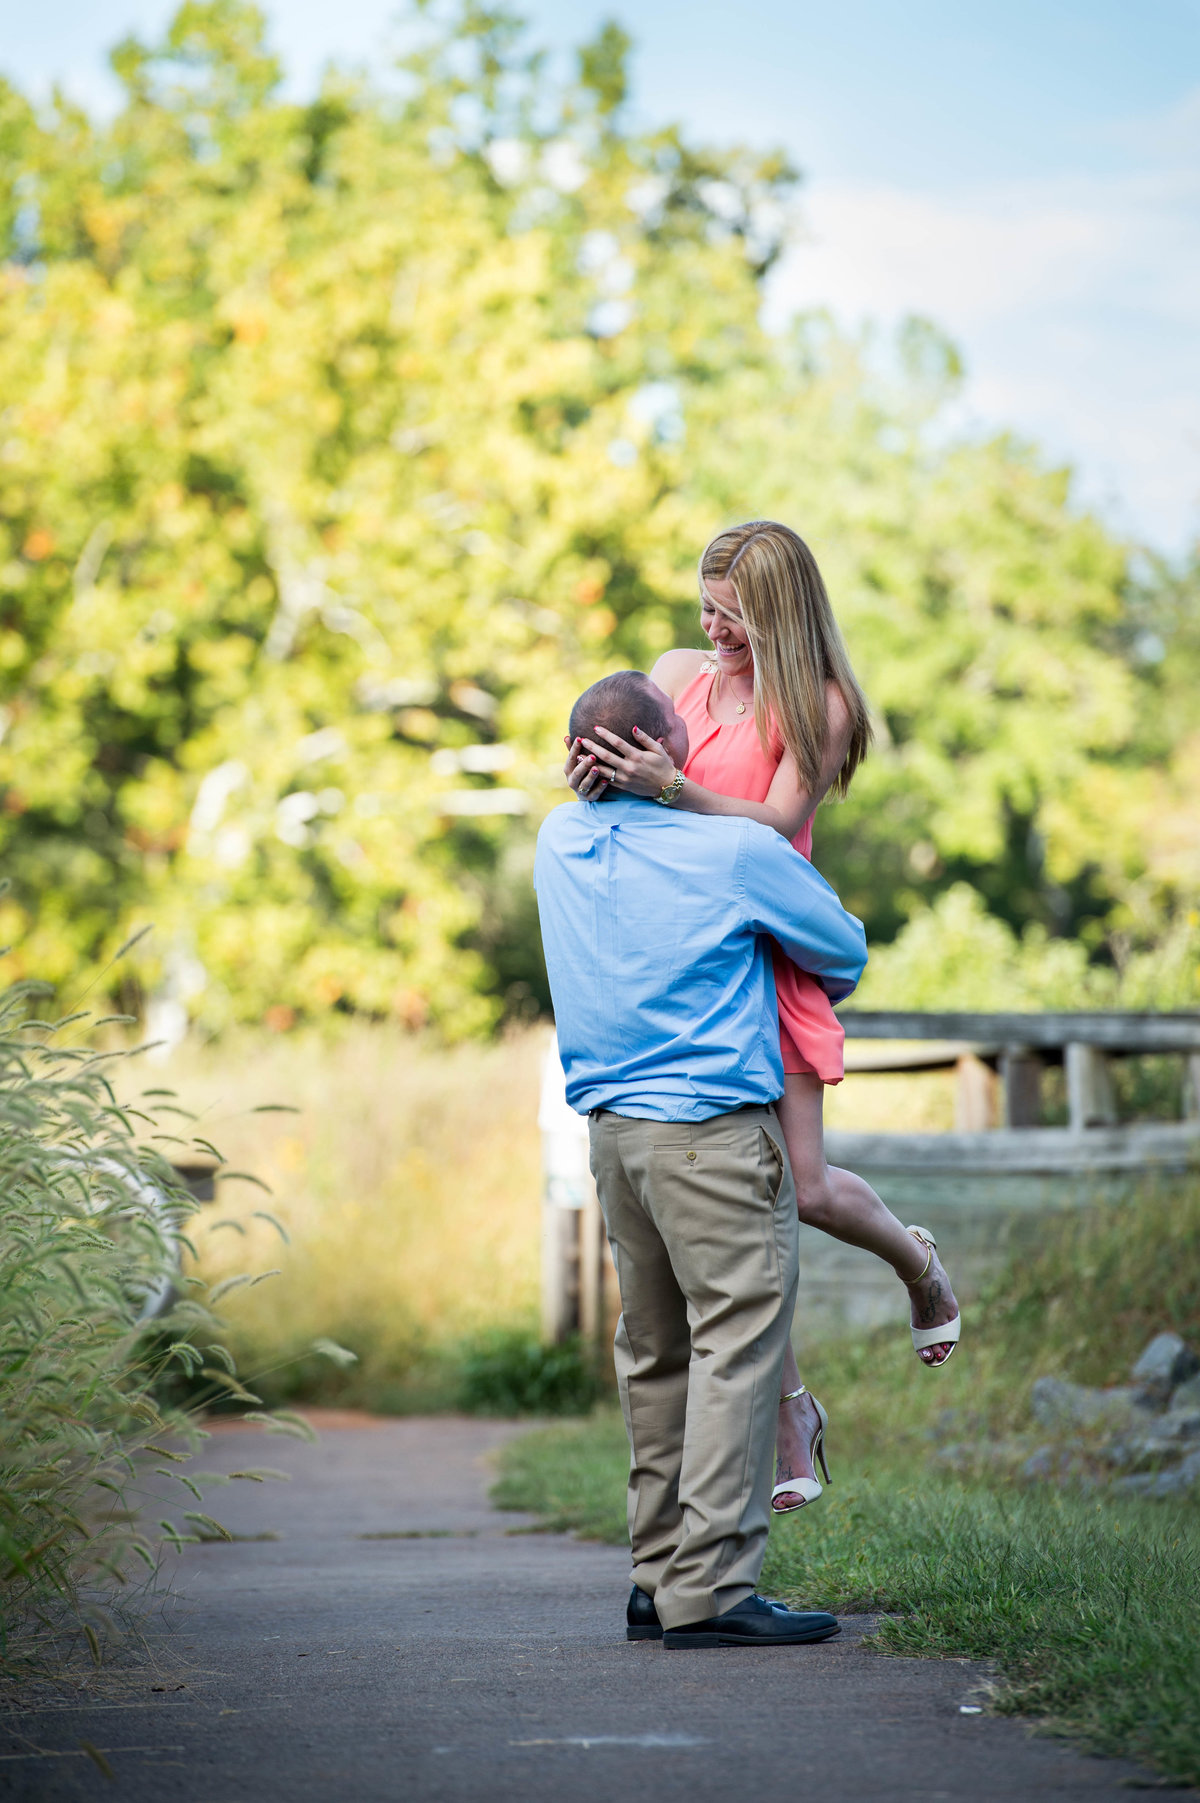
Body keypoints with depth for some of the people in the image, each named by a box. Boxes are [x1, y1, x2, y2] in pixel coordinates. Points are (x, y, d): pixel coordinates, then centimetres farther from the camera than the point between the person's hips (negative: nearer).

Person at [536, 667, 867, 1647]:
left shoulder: (561, 841, 5)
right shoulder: (735, 851, -10)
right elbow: (844, 949, 5)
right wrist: (826, 984, 27)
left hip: (610, 1126, 7)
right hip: (715, 1130, -7)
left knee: (657, 1352, 13)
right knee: (737, 1346, -6)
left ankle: (661, 1575, 16)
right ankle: (709, 1586, -10)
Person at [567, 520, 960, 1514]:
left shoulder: (820, 705, -3)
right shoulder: (677, 672, 11)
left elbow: (776, 824, -13)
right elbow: (612, 783, 12)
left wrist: (671, 786, -28)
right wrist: (595, 778, -12)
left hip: (768, 949, -4)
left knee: (802, 1185, -7)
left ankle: (917, 1259, 29)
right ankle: (789, 1411, 10)